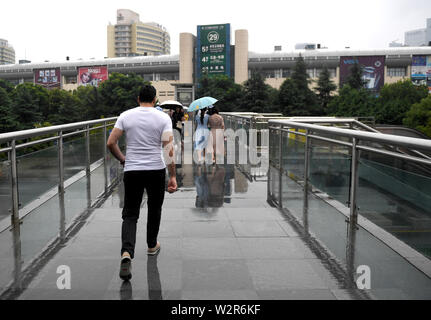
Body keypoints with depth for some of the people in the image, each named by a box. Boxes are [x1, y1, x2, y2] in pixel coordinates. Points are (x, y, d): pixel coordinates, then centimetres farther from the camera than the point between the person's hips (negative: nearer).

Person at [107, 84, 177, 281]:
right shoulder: (163, 118, -2)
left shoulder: (125, 116, 2)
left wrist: (122, 159, 17)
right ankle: (152, 246, 38)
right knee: (154, 209, 21)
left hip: (132, 171, 0)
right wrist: (172, 176, -7)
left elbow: (111, 143, -1)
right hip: (156, 171, 0)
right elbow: (168, 149, -9)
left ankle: (127, 254, -17)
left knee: (130, 215, 4)